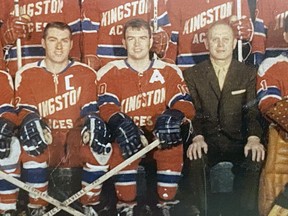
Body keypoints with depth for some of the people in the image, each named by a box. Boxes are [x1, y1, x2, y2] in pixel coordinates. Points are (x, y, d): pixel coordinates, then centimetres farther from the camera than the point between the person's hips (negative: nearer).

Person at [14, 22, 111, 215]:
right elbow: (25, 112, -5)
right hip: (45, 142, 0)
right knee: (32, 144, -34)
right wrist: (32, 123, -30)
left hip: (76, 141, 1)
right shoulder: (27, 74, 3)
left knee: (100, 146, -30)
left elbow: (90, 110, -1)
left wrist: (92, 123, -26)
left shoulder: (86, 73, 5)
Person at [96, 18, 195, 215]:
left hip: (159, 135, 1)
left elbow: (185, 103, -4)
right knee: (122, 147, -34)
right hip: (127, 133, -1)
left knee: (174, 146, -31)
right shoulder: (111, 72, 4)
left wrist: (173, 116, -30)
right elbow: (105, 105, -11)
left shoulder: (169, 71, 7)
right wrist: (119, 123, -35)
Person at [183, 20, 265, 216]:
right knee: (195, 161, -31)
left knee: (256, 160, -29)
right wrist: (197, 137, -21)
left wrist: (254, 138, -20)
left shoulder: (249, 74, 8)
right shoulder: (192, 74, 7)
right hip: (206, 141, 0)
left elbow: (252, 110, -1)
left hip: (238, 141, 1)